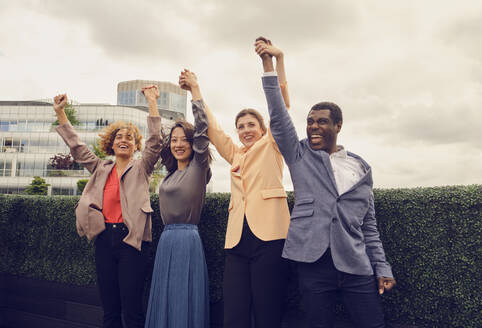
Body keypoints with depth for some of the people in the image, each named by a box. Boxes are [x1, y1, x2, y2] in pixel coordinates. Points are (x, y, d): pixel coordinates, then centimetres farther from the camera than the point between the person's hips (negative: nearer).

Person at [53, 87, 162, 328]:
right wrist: (60, 112, 15)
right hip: (104, 238, 4)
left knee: (132, 308, -3)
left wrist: (152, 102, -13)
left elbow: (155, 141, -8)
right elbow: (76, 147, 18)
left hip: (131, 239, -4)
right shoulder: (101, 168, 15)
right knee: (109, 308, 11)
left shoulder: (141, 168, 4)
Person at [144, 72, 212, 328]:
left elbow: (202, 127, -13)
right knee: (164, 300, 13)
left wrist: (194, 89, -10)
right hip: (166, 240, 7)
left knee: (185, 301, 1)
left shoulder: (199, 168, -5)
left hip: (187, 239, -7)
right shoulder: (170, 174, 13)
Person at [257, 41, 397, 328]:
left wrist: (382, 268, 7)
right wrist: (268, 63, -6)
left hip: (357, 265, 1)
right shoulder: (300, 156, 7)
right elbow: (278, 115, -3)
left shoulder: (360, 168, 11)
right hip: (314, 262, -1)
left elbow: (369, 224, 12)